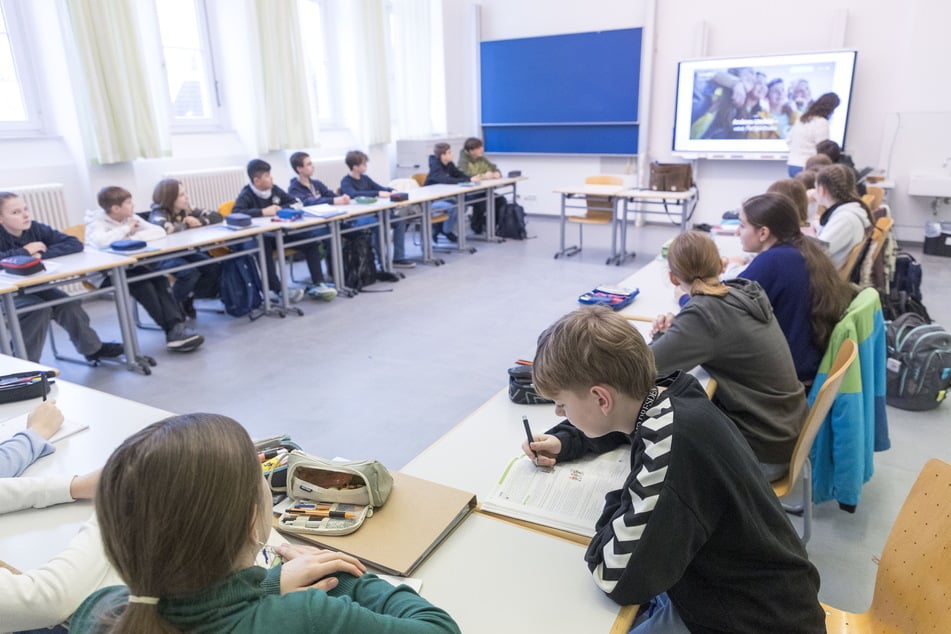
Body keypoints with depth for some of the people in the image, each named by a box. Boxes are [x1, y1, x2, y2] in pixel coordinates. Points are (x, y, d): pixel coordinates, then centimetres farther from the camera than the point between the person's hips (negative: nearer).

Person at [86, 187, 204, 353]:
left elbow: (159, 231, -7)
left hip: (128, 266, 5)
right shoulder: (97, 222, -12)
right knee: (141, 284, -30)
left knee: (159, 278, -23)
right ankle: (173, 330, -29)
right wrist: (126, 230, -21)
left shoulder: (131, 217, 4)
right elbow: (100, 242, -35)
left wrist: (133, 237, -20)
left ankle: (176, 325, -31)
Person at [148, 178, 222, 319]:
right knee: (190, 273, -33)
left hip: (183, 252, 7)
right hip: (162, 258, -7)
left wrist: (200, 221, -19)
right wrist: (186, 225, -21)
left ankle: (187, 301, 5)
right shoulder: (158, 214, -18)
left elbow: (216, 216, 1)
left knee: (214, 268, -14)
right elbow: (167, 229, -42)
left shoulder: (186, 209, 1)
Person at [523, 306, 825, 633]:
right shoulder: (666, 396, -8)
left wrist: (620, 503, -12)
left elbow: (616, 577, -29)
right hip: (716, 583, 8)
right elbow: (616, 422, 16)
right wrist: (563, 442, 1)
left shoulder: (673, 445, -34)